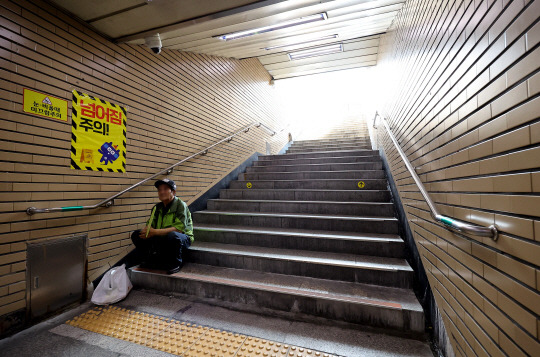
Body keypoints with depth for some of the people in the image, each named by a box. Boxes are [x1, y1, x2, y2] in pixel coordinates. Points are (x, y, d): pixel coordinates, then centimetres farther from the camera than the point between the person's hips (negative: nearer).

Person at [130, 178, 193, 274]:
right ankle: (153, 261, 10)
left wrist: (155, 232, -28)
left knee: (172, 236, -39)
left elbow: (179, 229, -24)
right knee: (136, 235, -2)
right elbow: (149, 225, 6)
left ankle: (176, 263, -12)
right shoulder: (157, 207, 8)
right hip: (161, 239, 7)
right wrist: (146, 231, -19)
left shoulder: (181, 205, -14)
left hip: (183, 238, -6)